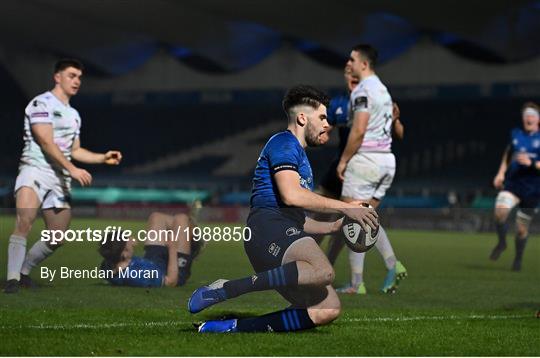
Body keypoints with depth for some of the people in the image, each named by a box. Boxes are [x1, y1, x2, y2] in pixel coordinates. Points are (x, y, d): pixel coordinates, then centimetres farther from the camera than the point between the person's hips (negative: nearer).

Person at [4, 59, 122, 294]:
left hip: (60, 179, 8)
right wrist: (73, 170, -20)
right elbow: (47, 143, -14)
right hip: (35, 170, -8)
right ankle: (12, 278, -26)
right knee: (25, 222, -28)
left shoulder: (74, 115, 21)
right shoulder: (41, 104, -5)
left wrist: (104, 158, 14)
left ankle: (23, 271, 23)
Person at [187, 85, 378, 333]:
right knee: (323, 271, -36)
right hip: (269, 225, -10)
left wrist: (332, 227, 23)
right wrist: (345, 207, -9)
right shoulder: (284, 143, 3)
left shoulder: (299, 156, 34)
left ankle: (234, 327, -8)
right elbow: (291, 194, -14)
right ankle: (226, 289, -30)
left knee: (328, 310, -8)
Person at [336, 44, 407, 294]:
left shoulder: (362, 90, -12)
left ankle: (356, 284, -4)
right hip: (387, 159, 9)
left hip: (365, 159, -9)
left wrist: (343, 160, -11)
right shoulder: (383, 89, 16)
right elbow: (398, 127, 19)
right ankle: (393, 265, 0)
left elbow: (358, 131, -19)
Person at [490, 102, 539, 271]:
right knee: (500, 212, -25)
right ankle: (501, 242, 2)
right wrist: (501, 173, 12)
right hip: (512, 184, 2)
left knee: (521, 228, 4)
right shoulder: (515, 134, 6)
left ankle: (518, 259, 28)